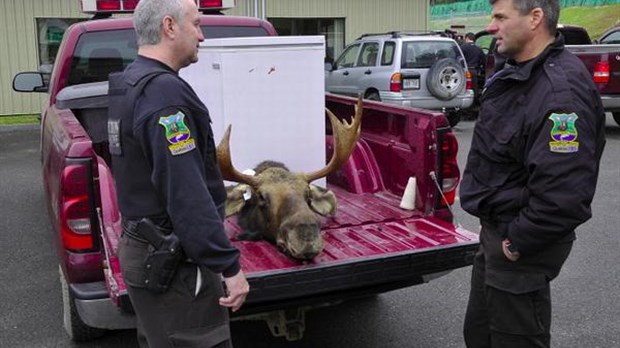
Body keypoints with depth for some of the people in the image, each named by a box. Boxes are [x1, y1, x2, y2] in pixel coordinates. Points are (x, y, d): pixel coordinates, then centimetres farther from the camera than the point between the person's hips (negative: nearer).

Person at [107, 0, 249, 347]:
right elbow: (187, 194, -26)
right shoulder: (165, 91, -21)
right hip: (173, 261, -10)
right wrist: (229, 266, -22)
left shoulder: (128, 85, 11)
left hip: (142, 249, 10)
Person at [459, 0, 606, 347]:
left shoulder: (561, 89, -26)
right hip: (495, 230, 10)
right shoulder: (519, 74, 7)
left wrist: (518, 244, -19)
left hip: (519, 242, -10)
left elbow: (564, 194, -31)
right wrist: (496, 232, 15)